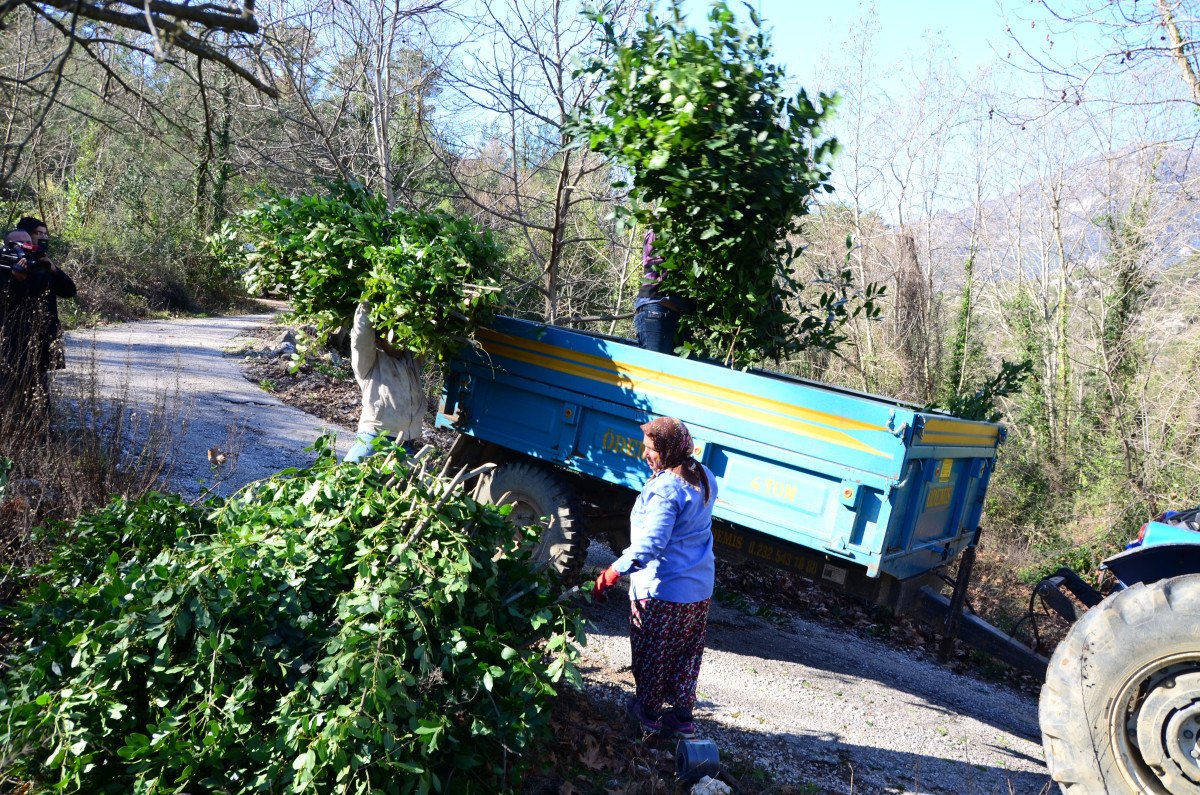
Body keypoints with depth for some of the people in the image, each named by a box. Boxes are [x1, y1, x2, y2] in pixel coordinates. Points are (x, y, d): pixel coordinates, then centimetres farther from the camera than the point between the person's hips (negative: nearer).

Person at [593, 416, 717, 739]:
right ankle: (682, 716, 27)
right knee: (686, 655, 19)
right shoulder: (704, 477, 4)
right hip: (699, 590, 8)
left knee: (651, 654, 13)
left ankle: (648, 711, 28)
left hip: (661, 590, -8)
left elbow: (651, 542, -32)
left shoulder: (664, 487, -24)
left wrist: (613, 573, -34)